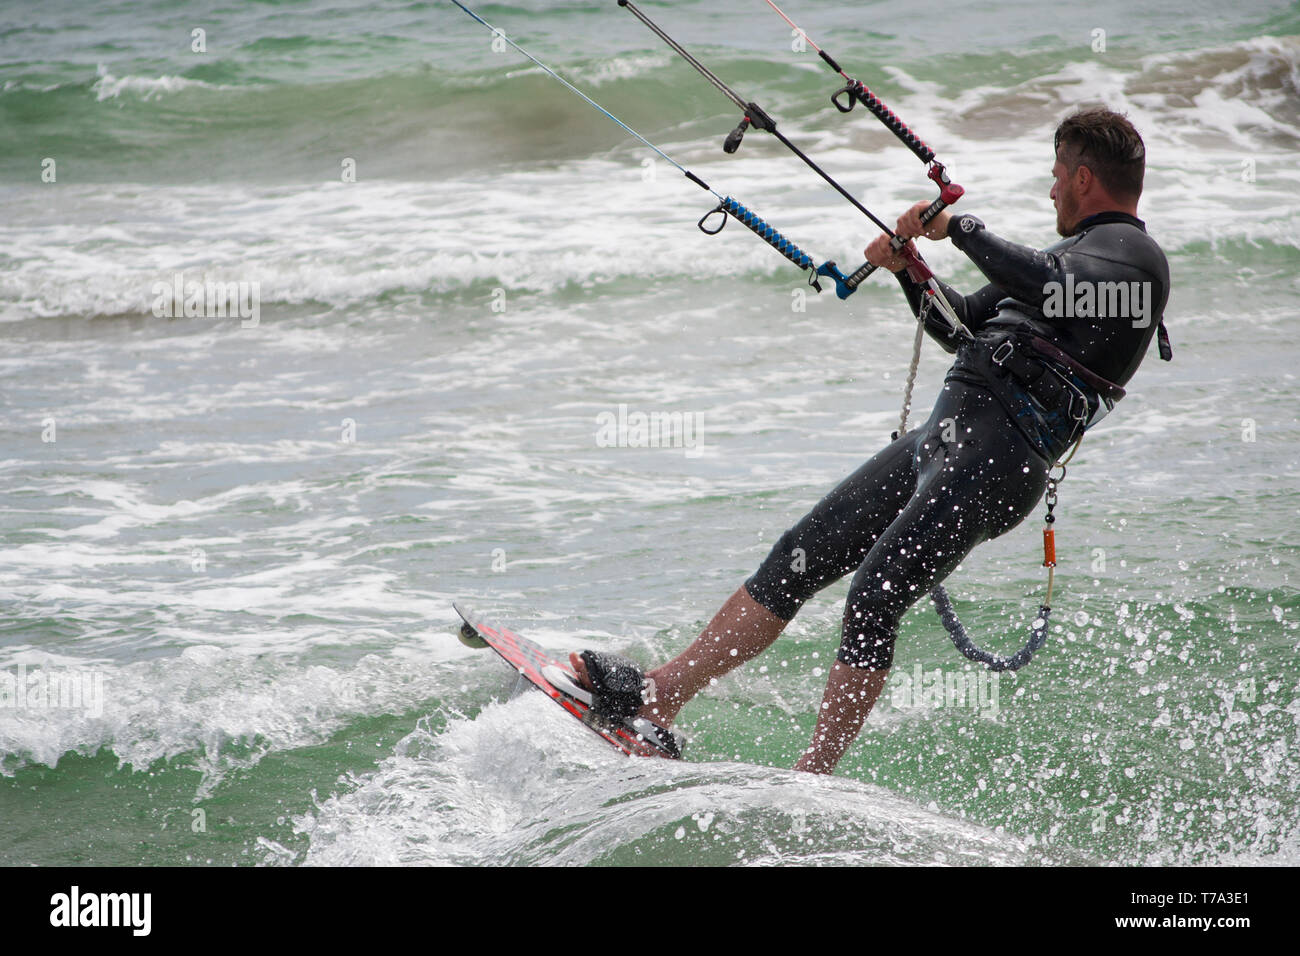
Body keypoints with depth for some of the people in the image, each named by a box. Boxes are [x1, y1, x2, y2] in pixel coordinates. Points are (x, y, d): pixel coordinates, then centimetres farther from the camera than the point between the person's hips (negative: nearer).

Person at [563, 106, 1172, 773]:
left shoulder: (1133, 254, -2)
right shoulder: (1072, 254, 29)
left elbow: (1048, 288, -26)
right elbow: (962, 329, 36)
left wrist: (957, 226, -15)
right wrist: (908, 266, 19)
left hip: (997, 458, -9)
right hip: (941, 437, 9)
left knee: (875, 596, -21)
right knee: (798, 559, 2)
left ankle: (810, 781, -20)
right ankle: (656, 698, 2)